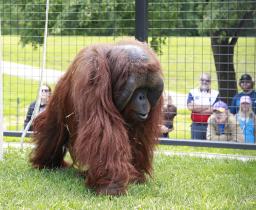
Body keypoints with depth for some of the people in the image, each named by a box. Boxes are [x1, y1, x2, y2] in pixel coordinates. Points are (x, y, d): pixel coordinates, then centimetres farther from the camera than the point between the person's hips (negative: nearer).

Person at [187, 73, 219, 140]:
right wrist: (208, 106, -6)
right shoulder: (193, 93, 7)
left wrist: (197, 107, -7)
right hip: (196, 126, 1)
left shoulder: (215, 94, 3)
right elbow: (190, 106, -9)